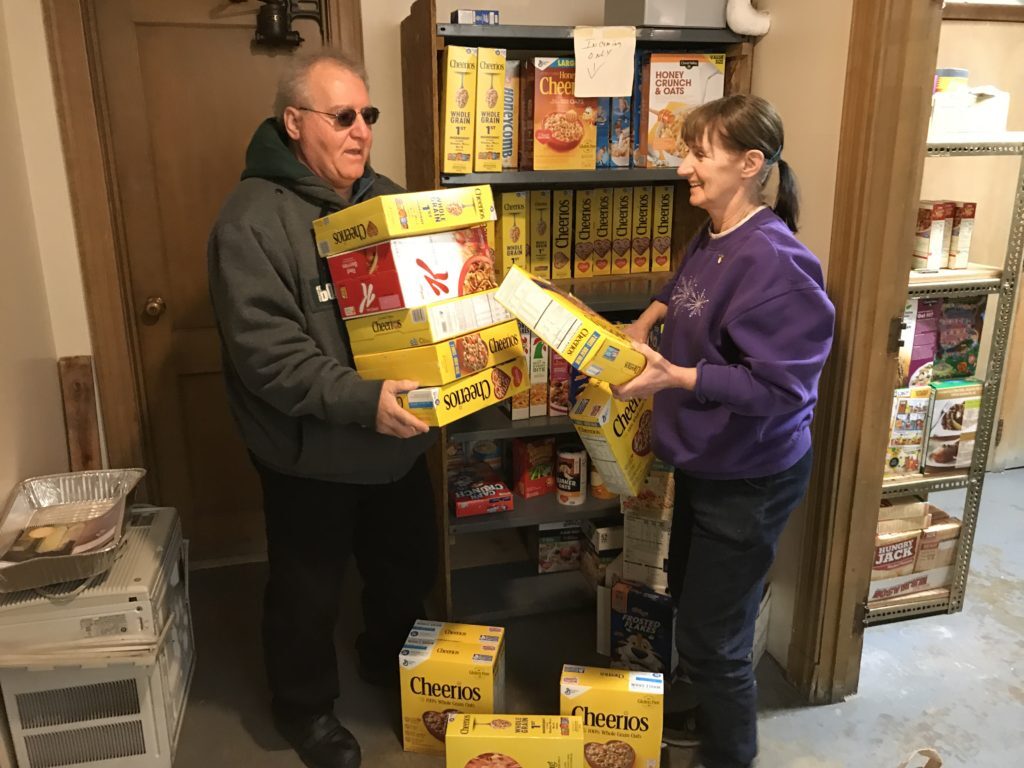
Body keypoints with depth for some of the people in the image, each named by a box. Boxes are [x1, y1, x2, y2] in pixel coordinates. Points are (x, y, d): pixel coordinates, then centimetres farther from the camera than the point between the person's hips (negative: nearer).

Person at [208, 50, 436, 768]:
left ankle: (389, 661, 53)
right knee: (308, 589, 15)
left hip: (398, 439, 7)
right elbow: (268, 352, -25)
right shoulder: (253, 219, -17)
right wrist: (361, 399, -35)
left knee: (410, 567, 23)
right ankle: (305, 706, 42)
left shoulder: (387, 198, 4)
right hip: (311, 454, -6)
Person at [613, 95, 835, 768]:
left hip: (750, 479, -10)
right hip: (705, 462, 10)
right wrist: (652, 316, 11)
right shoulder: (712, 239, 3)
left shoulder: (772, 261, -26)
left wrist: (675, 377, -31)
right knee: (689, 595, 25)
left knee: (710, 636, 5)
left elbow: (781, 385, -29)